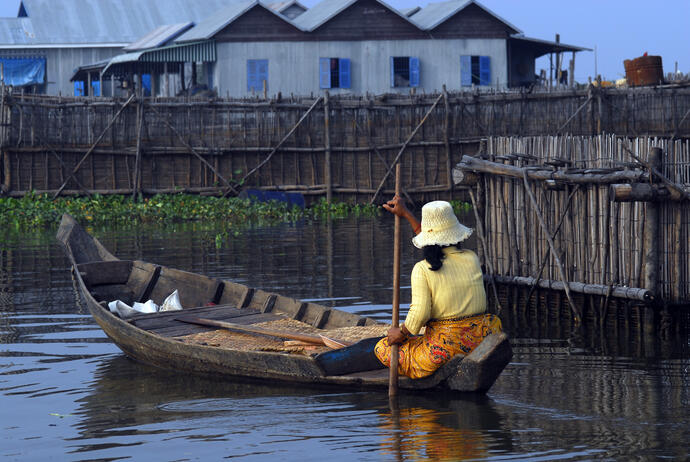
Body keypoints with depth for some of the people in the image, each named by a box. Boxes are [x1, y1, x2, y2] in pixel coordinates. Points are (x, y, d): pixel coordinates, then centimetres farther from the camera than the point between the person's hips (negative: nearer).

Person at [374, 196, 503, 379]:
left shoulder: (422, 269, -11)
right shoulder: (472, 259, 5)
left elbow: (419, 312, -18)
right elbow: (441, 246, 21)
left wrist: (401, 334, 1)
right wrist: (406, 215, 25)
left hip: (443, 348, -5)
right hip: (479, 342, 5)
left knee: (382, 348, 14)